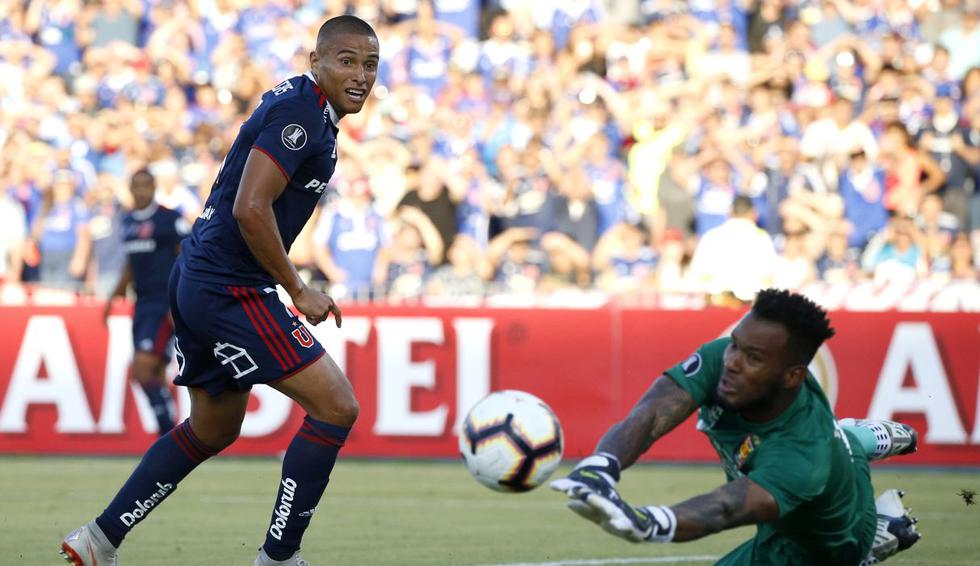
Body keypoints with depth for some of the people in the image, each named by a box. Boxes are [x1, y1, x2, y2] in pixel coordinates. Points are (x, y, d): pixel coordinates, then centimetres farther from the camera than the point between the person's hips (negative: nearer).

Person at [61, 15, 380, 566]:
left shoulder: (301, 107, 15)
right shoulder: (300, 111, -16)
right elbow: (251, 210, -24)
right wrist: (298, 290, -15)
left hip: (198, 286, 11)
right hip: (229, 292, -11)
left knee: (213, 428, 23)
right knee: (336, 407, -10)